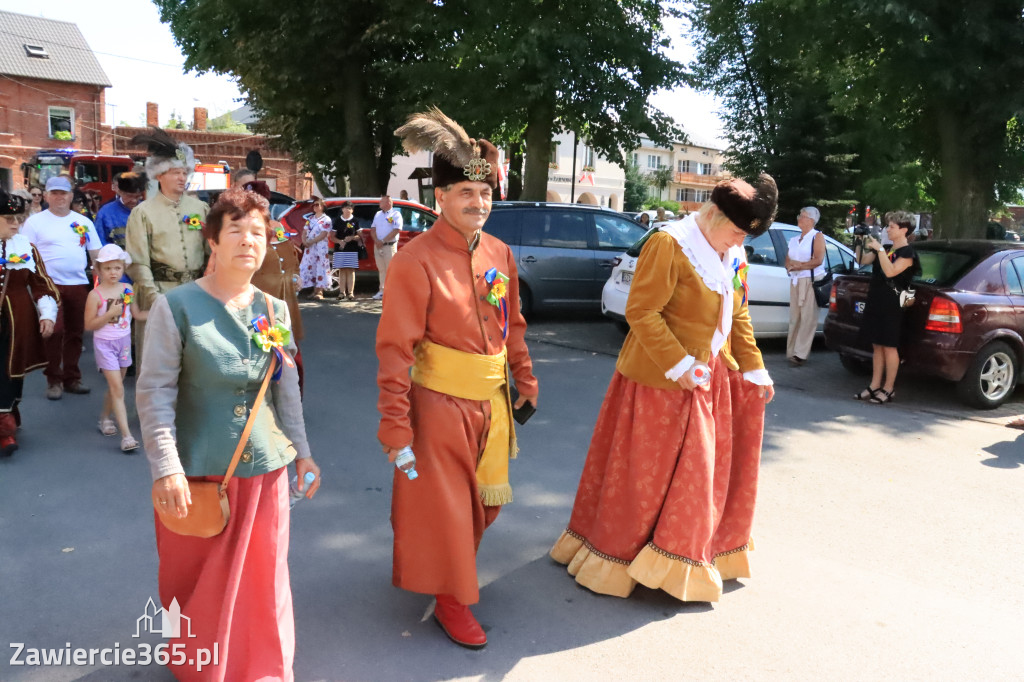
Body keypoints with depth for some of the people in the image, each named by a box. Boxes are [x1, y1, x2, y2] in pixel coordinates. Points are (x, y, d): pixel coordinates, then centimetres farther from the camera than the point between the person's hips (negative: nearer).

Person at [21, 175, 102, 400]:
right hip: (50, 285, -3)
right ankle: (53, 380, 3)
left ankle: (71, 378, 19)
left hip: (79, 285, 3)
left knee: (75, 333, 9)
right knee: (54, 332, -8)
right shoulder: (35, 222, 2)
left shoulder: (84, 222, 12)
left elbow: (96, 253, 13)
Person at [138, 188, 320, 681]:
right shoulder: (176, 306, -10)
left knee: (263, 577, 15)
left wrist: (301, 451, 11)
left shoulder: (274, 310, 4)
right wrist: (166, 467, -16)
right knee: (199, 581, 12)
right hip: (198, 470, -3)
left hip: (265, 468, 4)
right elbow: (153, 392, -11)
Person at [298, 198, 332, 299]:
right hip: (309, 247, 6)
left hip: (321, 247, -6)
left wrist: (311, 241, -15)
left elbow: (323, 234, -11)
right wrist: (304, 241, -6)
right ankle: (315, 290, 11)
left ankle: (319, 291, -7)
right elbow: (305, 231, 14)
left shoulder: (326, 219, -1)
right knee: (309, 267, 4)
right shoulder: (310, 219, 18)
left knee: (320, 268, -9)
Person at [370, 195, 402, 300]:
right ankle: (382, 291, 13)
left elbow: (396, 230, -13)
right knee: (381, 270, 9)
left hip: (390, 245, -6)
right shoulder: (378, 214, 17)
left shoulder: (396, 215, -3)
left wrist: (383, 241, -15)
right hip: (378, 246, 6)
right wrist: (376, 240, -6)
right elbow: (373, 228, 13)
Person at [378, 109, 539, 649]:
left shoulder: (500, 253, 3)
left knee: (485, 499, 21)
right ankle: (450, 598, 29)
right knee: (442, 505, 8)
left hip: (491, 401, 7)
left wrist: (524, 383, 14)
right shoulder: (416, 260, -16)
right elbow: (395, 349, -17)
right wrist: (396, 426, -19)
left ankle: (452, 564, 47)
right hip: (440, 404, -6)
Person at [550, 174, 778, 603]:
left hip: (712, 379, 8)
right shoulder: (669, 245, -18)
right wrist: (679, 366, -23)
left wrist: (754, 369, 12)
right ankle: (615, 556, 21)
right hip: (662, 381, -8)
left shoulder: (734, 255, 7)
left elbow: (738, 317, 16)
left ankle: (691, 559, 34)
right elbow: (642, 313, -21)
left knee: (701, 473, 16)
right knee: (646, 475, 3)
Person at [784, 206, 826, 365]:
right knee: (794, 317, 3)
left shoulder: (817, 237, 1)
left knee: (808, 318, -10)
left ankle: (800, 354, -14)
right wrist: (792, 265, -7)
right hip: (795, 281, 6)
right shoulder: (794, 240, 20)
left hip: (811, 280, -6)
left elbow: (818, 260, -11)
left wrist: (798, 265, -6)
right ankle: (792, 351, 4)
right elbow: (788, 262, 15)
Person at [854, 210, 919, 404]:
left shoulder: (907, 253, -10)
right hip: (875, 302, 8)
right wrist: (861, 243, 3)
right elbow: (862, 261, 16)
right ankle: (874, 386, 16)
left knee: (889, 346, -2)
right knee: (877, 345, 11)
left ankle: (888, 389, 6)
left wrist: (879, 249, -23)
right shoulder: (885, 249, 14)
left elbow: (890, 272, -24)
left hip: (892, 306, -8)